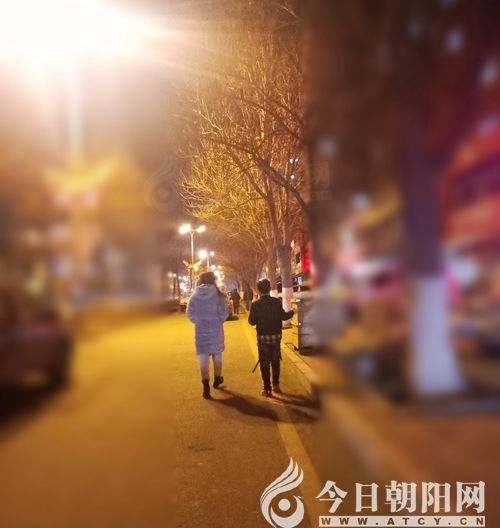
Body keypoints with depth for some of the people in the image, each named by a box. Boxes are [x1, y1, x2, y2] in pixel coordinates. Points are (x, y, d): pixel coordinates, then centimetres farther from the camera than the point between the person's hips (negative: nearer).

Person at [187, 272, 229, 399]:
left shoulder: (195, 296, -2)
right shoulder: (219, 295, -7)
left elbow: (190, 313, -2)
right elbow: (224, 313, -10)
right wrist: (218, 321, 8)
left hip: (200, 330, 1)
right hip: (216, 329, 0)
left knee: (203, 358, 3)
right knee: (217, 355, 18)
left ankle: (206, 387, -4)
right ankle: (217, 380, 35)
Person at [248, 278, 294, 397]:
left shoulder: (255, 304, -10)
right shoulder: (277, 302, -8)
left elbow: (252, 321, -8)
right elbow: (283, 316, -1)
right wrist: (292, 312, 18)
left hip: (263, 337, -2)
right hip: (276, 336, 2)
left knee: (264, 363, 6)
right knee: (275, 361, 18)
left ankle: (267, 389, 7)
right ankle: (275, 384, 22)